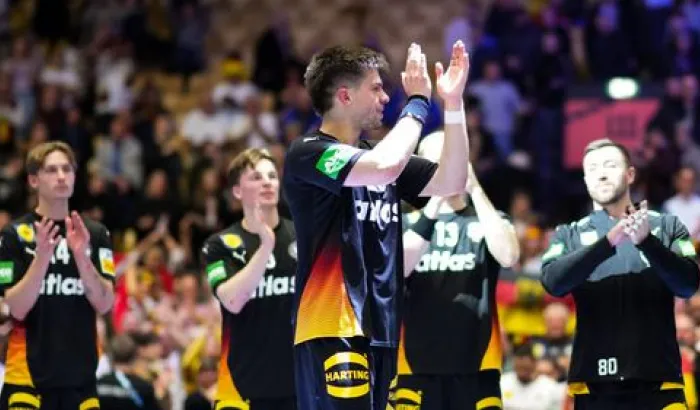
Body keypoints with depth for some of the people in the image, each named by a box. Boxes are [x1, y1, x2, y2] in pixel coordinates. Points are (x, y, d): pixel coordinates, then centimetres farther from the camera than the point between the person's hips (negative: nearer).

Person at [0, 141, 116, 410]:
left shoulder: (96, 234, 7)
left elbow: (104, 304, -2)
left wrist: (81, 255, -16)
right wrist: (42, 256, -22)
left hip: (81, 376, 4)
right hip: (29, 375, -4)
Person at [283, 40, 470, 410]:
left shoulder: (378, 154, 17)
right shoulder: (308, 153, -8)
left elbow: (450, 182, 13)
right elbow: (385, 168, -23)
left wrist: (453, 103, 5)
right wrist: (417, 101, -10)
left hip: (378, 330, 9)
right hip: (332, 333, -9)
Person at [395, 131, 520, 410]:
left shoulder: (488, 221, 10)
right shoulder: (405, 223, 10)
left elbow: (508, 257, -12)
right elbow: (396, 269, -11)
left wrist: (475, 191, -13)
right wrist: (434, 203, -16)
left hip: (475, 368, 0)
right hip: (417, 368, 0)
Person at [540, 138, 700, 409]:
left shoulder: (666, 226, 10)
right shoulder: (570, 235, 11)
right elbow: (553, 281, -8)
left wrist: (647, 242, -22)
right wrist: (609, 241, -22)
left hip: (657, 381, -1)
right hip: (595, 385, 1)